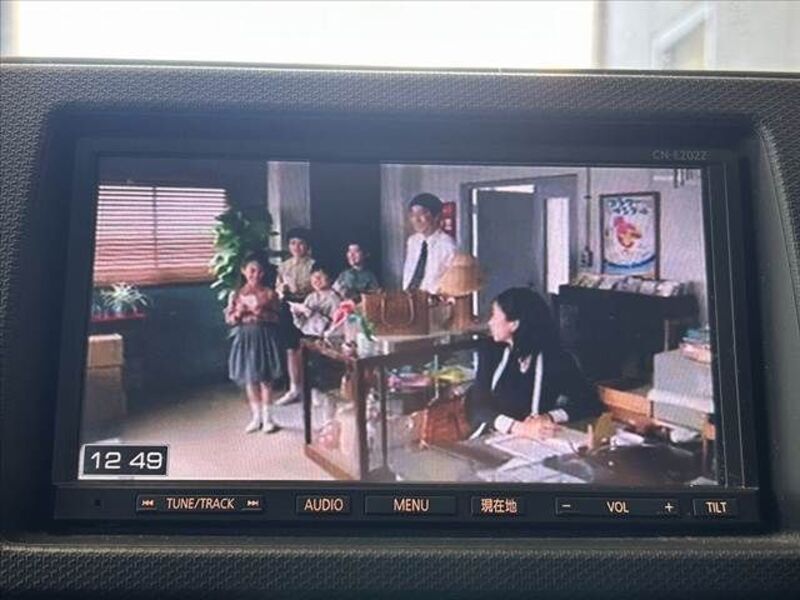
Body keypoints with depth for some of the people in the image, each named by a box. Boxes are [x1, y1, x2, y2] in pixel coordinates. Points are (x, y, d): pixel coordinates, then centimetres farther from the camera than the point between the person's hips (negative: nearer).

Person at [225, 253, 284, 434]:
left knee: (266, 379, 2)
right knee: (250, 379, 7)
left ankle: (267, 417, 12)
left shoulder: (270, 293, -2)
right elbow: (229, 319, 2)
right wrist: (238, 313, -17)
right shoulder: (236, 295, 1)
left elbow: (277, 317, -4)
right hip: (245, 337, 2)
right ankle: (256, 417, 19)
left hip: (265, 337, -1)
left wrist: (263, 313, -20)